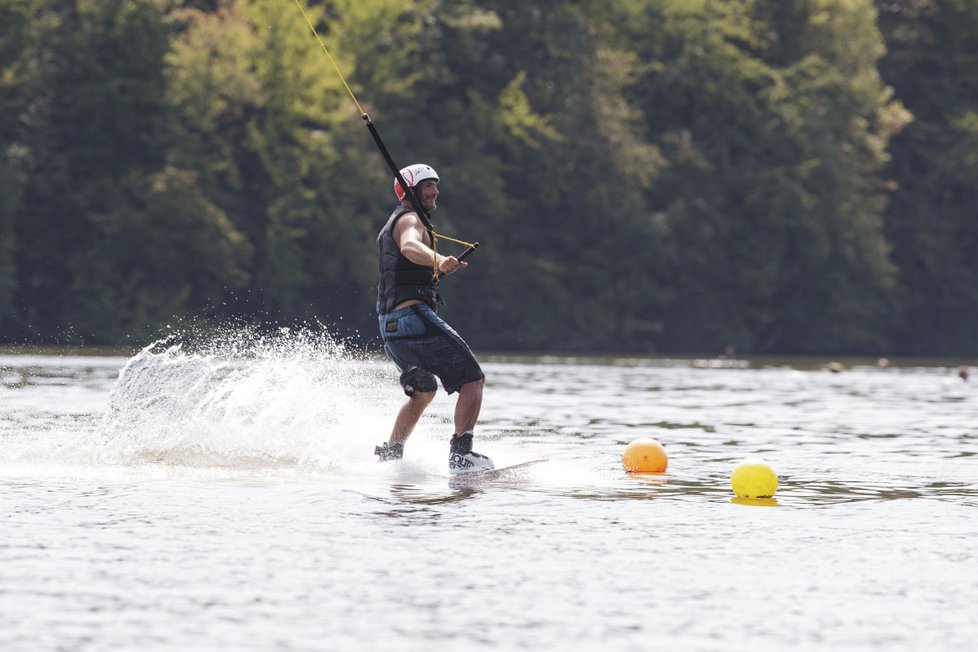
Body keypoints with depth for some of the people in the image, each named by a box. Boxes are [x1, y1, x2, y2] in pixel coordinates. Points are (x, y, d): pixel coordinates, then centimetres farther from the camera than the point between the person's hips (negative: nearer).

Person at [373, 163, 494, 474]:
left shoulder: (390, 226, 25)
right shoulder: (409, 219, -6)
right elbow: (409, 246, -31)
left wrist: (435, 270, 57)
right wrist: (438, 261, -50)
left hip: (389, 326, 10)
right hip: (414, 316, -10)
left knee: (423, 391, 28)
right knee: (472, 380, -10)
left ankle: (389, 453, 27)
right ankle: (461, 454, -24)